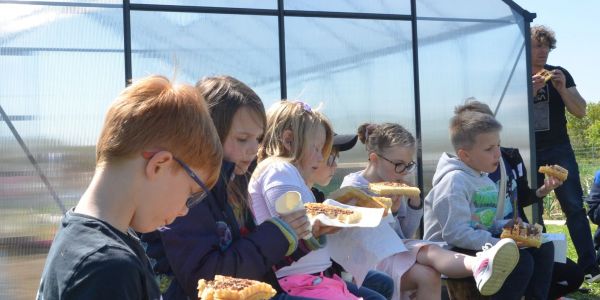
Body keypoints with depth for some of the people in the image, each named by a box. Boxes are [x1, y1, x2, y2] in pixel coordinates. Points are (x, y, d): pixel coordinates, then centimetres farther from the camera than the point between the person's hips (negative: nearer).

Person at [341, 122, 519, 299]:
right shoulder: (353, 187, -4)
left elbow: (405, 235, 15)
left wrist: (414, 204, 1)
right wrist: (389, 212, -18)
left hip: (399, 252, 7)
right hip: (370, 261, -7)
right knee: (429, 251, -33)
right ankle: (480, 266, -57)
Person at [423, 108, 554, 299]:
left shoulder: (484, 179, 14)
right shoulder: (454, 181, -18)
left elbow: (490, 223, 17)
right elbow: (455, 234, -27)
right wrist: (498, 244, -28)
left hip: (482, 244, 10)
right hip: (452, 252, -10)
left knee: (543, 248, 3)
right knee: (520, 260, -25)